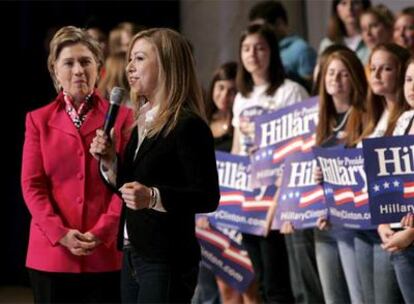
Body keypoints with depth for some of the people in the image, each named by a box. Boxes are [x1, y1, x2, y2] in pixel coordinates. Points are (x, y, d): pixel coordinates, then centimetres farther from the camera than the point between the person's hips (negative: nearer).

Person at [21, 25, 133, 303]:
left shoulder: (121, 118, 6)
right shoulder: (39, 120, 10)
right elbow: (32, 185, 4)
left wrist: (101, 233, -12)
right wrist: (60, 234, -11)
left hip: (106, 255, -1)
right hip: (52, 254, 1)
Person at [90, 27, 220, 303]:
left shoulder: (188, 126, -12)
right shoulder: (143, 123, 14)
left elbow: (208, 198, -18)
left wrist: (155, 197, -31)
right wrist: (110, 162, 3)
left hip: (166, 261, -8)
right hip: (133, 255, 9)